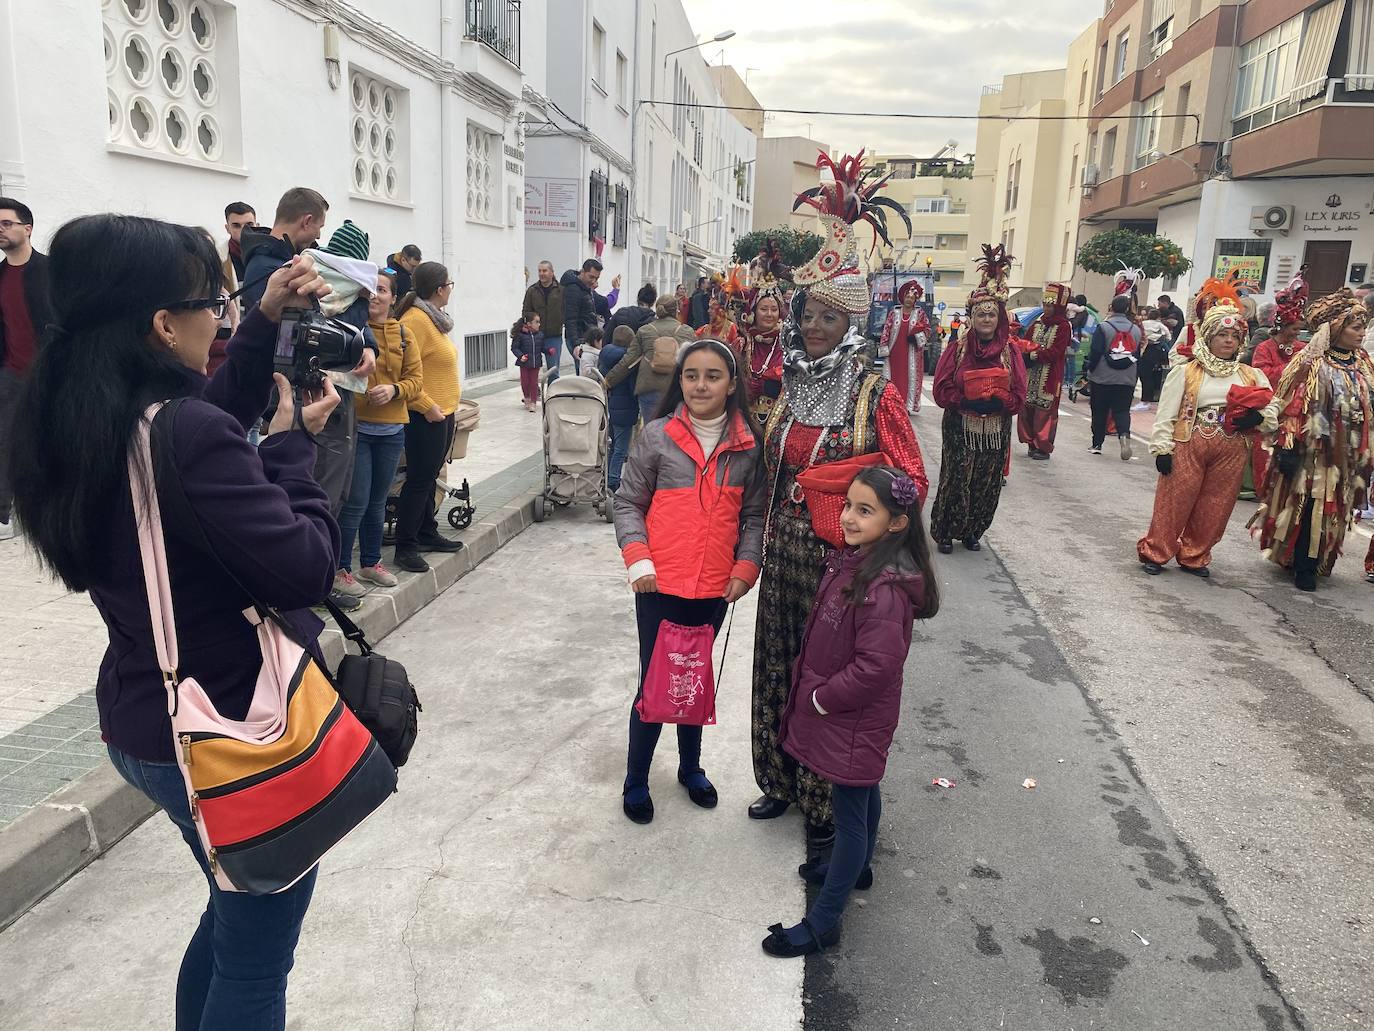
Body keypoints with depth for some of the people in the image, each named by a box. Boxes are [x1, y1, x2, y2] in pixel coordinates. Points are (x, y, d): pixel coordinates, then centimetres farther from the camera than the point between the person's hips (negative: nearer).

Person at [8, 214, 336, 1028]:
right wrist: (293, 447, -13)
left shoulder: (69, 424, -1)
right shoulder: (189, 437, -29)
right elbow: (305, 569, -25)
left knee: (235, 917, 30)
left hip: (144, 726, 9)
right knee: (256, 958, 14)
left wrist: (266, 324, 5)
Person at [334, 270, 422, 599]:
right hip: (355, 426, -5)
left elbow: (416, 379, 4)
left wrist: (393, 390, -13)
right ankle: (340, 569, 10)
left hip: (392, 430, 5)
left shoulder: (403, 335, 6)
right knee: (355, 502, -4)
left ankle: (371, 562, 31)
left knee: (378, 501, 16)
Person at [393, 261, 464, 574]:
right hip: (427, 416, -10)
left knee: (429, 477, 17)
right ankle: (405, 546, 3)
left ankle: (427, 533, 28)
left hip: (443, 413, 10)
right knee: (419, 479, -4)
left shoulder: (433, 317, 13)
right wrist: (427, 406, -22)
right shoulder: (415, 320, -18)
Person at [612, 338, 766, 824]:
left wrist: (745, 569, -5)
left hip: (715, 588, 3)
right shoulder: (658, 436, -8)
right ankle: (636, 779, 25)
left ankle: (690, 766, 39)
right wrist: (637, 559, -13)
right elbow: (627, 503, -2)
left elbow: (753, 515, 5)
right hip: (660, 585, -2)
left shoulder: (748, 446, -1)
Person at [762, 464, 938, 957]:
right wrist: (816, 693, 9)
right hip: (846, 711, 9)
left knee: (849, 812, 5)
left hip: (854, 718, -9)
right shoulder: (852, 558, -2)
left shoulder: (884, 588, -31)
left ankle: (823, 923, 18)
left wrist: (822, 699, -18)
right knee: (863, 795, 27)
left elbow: (876, 664, -31)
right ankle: (856, 867, 50)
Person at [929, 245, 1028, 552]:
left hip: (995, 431, 2)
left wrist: (993, 402, -18)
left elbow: (1018, 396, -3)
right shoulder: (957, 349, -3)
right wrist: (968, 402, -19)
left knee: (987, 484, 9)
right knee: (956, 481, 0)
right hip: (960, 428, -2)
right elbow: (942, 391, -8)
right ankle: (945, 532, 16)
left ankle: (972, 532, 26)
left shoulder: (1010, 351, 1)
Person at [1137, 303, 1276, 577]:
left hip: (1231, 451, 3)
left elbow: (1273, 417, 11)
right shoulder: (1186, 372, 1)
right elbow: (1166, 414, -2)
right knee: (1174, 502, 0)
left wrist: (1256, 418, -11)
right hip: (1189, 445, -3)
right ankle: (1154, 552, 14)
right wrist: (1162, 448, -9)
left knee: (1214, 508, 8)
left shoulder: (1252, 376, 11)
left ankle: (1194, 557, 23)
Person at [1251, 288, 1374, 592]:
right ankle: (1302, 566, 10)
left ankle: (1316, 561, 26)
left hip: (1347, 452, 6)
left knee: (1333, 508, 12)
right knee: (1308, 506, -2)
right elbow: (1293, 407, -14)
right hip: (1314, 448, -6)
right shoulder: (1312, 364, -12)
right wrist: (1288, 447, -19)